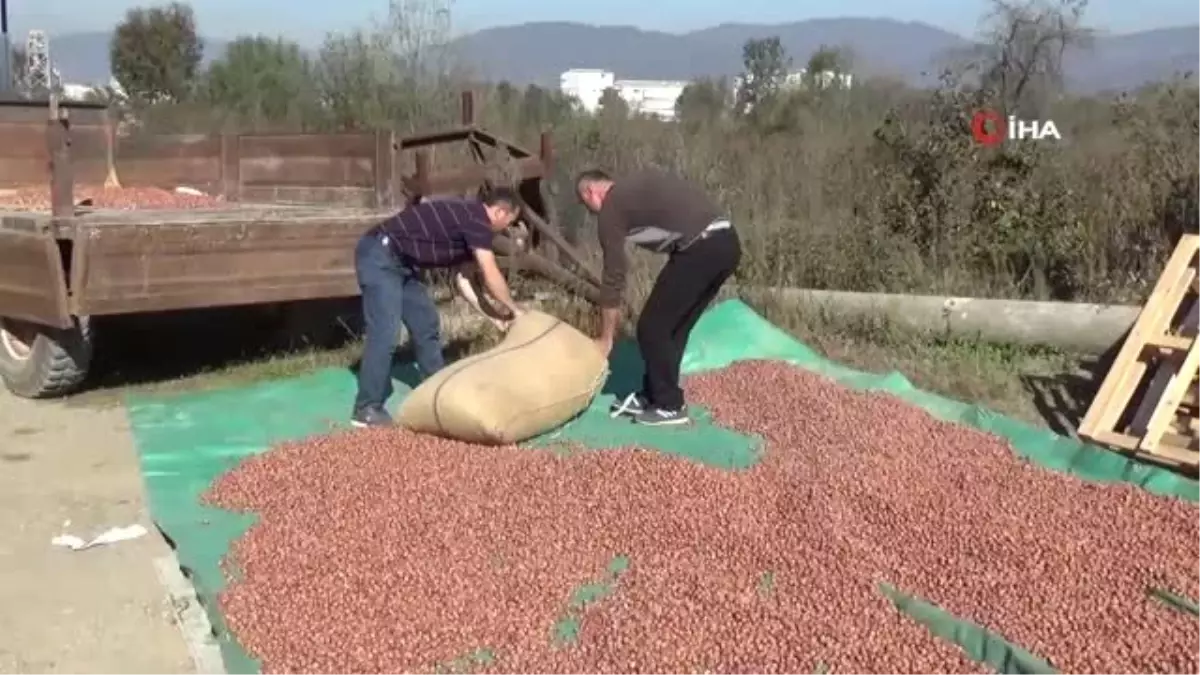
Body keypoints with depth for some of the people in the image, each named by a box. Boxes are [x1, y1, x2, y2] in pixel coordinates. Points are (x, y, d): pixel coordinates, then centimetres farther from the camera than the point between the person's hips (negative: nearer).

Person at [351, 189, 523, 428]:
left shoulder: (469, 221, 16)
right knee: (385, 333, -14)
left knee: (426, 325, 14)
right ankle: (367, 409, -9)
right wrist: (515, 310, 0)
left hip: (400, 261, 11)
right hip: (379, 255, -11)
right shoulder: (476, 219, -13)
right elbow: (491, 276, -13)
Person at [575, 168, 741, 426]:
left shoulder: (611, 208, 3)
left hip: (702, 248, -9)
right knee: (673, 327, 19)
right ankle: (651, 397, 29)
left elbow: (613, 277, 4)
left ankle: (670, 406, 13)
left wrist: (605, 339, 13)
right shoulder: (637, 184, 26)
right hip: (727, 241, 9)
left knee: (652, 328, 5)